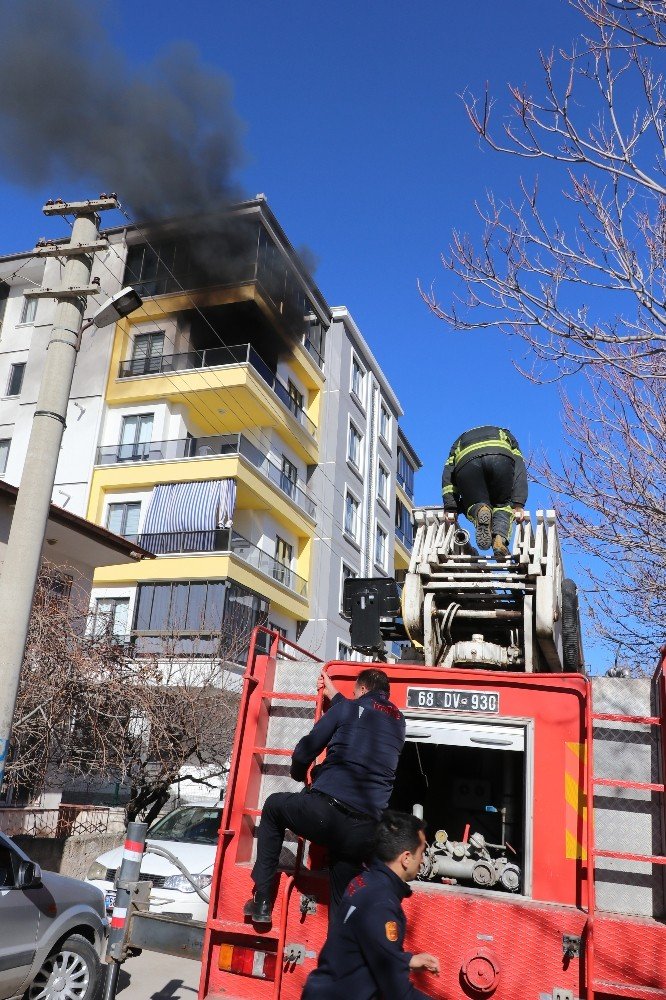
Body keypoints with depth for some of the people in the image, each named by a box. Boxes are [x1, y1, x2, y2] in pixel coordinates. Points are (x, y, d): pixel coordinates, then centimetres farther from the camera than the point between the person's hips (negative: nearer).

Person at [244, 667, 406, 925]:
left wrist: (299, 774, 31)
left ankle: (262, 899, 22)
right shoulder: (398, 722, 18)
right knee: (341, 900, 19)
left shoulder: (348, 708, 5)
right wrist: (335, 695, 50)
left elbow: (304, 752, 9)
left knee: (274, 805, 25)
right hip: (364, 833, 4)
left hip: (325, 811, -4)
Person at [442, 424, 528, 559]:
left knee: (473, 505, 16)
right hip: (501, 457, 0)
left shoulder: (459, 443, 44)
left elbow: (447, 476, 25)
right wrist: (518, 505, 14)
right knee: (503, 505, 18)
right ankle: (499, 538, -11)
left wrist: (450, 509, 17)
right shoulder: (506, 436, 43)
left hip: (466, 460, 0)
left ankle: (480, 512, -20)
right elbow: (520, 468, 24)